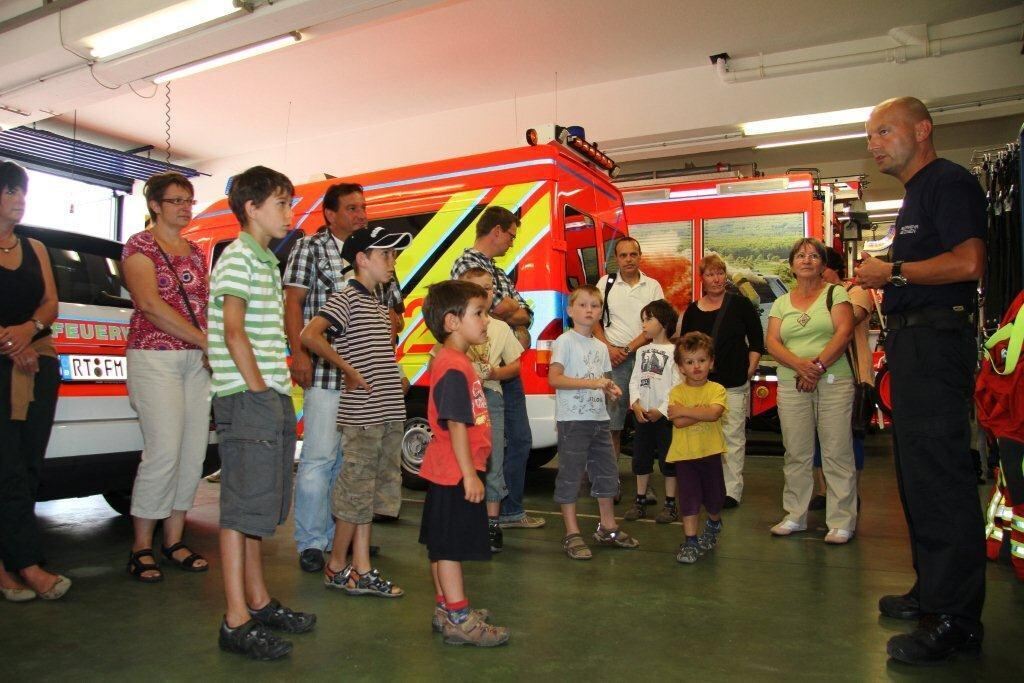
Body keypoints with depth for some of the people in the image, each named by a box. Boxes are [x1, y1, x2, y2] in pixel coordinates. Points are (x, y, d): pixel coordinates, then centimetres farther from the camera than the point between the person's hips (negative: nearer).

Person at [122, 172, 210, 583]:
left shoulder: (196, 252, 18)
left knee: (194, 453, 4)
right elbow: (150, 304, -13)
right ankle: (141, 548, 4)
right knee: (164, 452, -11)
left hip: (197, 361, 6)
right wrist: (205, 340, -15)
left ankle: (174, 540, 16)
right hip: (155, 358, -6)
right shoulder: (139, 246, -1)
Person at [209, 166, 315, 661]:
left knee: (261, 503, 15)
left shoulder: (266, 261, 20)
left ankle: (258, 601, 26)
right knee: (244, 505, -6)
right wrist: (258, 389, -16)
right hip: (247, 398, -10)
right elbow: (233, 331, -16)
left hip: (272, 397, 10)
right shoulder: (238, 256, -7)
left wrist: (279, 390, 14)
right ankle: (237, 622, 2)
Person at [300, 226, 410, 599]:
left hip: (388, 413, 9)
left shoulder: (378, 304, 18)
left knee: (372, 492, 12)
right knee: (356, 491, 1)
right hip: (362, 414, -9)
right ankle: (336, 567, 17)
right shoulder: (346, 298, -9)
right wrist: (348, 369, -17)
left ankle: (362, 570, 21)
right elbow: (309, 335, -23)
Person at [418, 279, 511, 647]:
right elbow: (455, 425, -24)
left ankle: (446, 609, 29)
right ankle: (459, 620, 9)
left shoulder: (456, 361, 13)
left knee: (444, 545, 17)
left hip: (450, 473, 10)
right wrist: (470, 475, -22)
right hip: (455, 474, -10)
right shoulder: (454, 368, -20)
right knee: (451, 545, -1)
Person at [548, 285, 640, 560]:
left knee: (607, 472, 14)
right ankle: (572, 534, 9)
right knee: (570, 474, -1)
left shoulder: (601, 347, 15)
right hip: (572, 419, -8)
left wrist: (610, 388, 0)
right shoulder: (565, 341, -8)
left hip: (599, 418, 8)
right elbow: (554, 378, -17)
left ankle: (608, 528, 29)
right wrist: (592, 382, -22)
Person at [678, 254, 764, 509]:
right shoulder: (692, 310, 9)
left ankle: (732, 490, 5)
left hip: (734, 385, -3)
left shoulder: (740, 304, 1)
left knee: (733, 437, -1)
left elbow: (756, 341, 3)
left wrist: (749, 372, -2)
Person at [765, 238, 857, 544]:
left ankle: (842, 522, 6)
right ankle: (795, 515, 17)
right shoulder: (781, 302, 14)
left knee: (837, 453, -2)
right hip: (791, 385, 3)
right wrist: (800, 364, -14)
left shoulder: (835, 294, 5)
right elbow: (772, 342, 3)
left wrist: (818, 366, -16)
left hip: (833, 382, -3)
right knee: (796, 453, 7)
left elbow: (844, 332, -8)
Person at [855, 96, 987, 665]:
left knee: (939, 474, -10)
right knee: (919, 469, 15)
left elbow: (968, 262, -22)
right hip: (912, 339, 11)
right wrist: (886, 283, 14)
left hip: (936, 336, -11)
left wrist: (893, 272, -13)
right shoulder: (916, 194, 23)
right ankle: (934, 589, 27)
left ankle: (956, 617, -2)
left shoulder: (949, 182, -8)